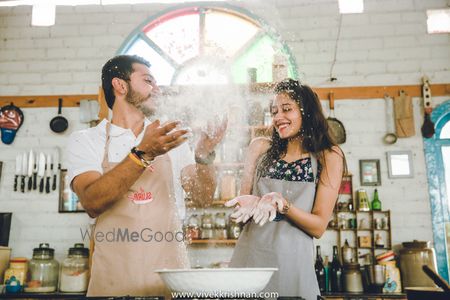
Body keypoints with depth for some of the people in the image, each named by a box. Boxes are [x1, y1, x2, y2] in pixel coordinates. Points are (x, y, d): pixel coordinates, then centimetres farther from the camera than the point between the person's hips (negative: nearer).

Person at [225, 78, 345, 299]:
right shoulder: (261, 148, 7)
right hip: (249, 255, 2)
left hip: (292, 262, -2)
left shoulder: (328, 157, 1)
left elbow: (318, 227, -4)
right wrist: (250, 205, -15)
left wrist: (281, 204, -21)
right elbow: (241, 206, 8)